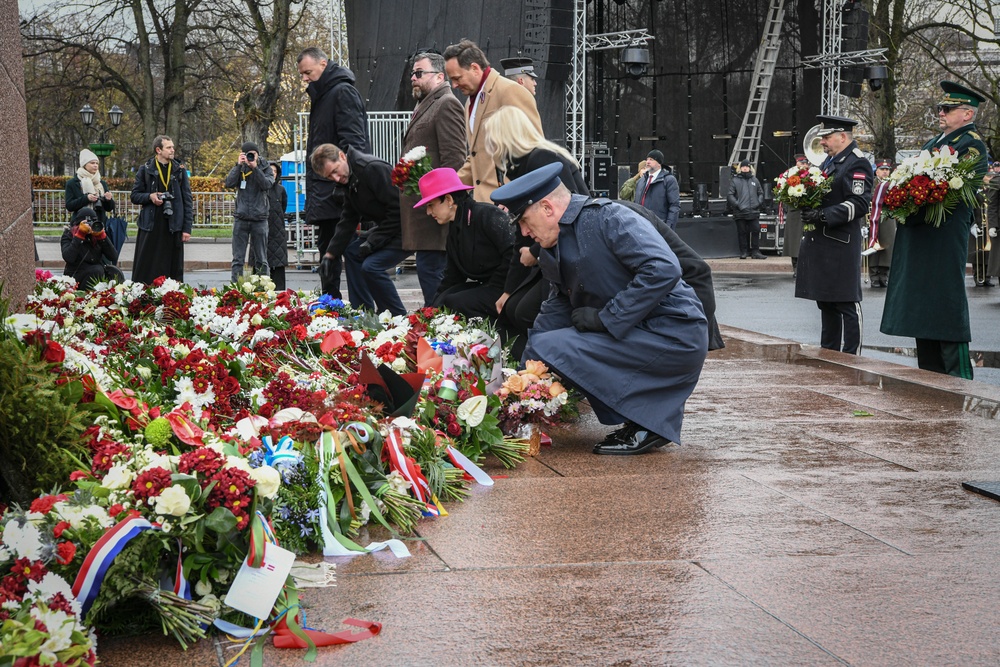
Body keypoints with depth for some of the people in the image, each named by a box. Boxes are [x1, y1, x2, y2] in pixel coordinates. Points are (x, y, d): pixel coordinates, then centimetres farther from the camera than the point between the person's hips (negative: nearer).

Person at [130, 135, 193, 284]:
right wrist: (150, 197, -12)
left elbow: (188, 201, 8)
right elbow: (135, 196, 9)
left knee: (173, 269, 2)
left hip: (173, 227, 1)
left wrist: (187, 228, 0)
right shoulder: (145, 170, 5)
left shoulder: (180, 170, 9)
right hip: (151, 226, -1)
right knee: (146, 268, -2)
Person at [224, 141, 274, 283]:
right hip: (241, 218, 1)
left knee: (261, 259, 4)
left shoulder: (265, 168, 5)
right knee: (238, 259, 1)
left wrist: (255, 167, -17)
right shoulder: (239, 168, 7)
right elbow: (229, 183, -9)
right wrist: (239, 165, -13)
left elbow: (267, 184, -12)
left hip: (259, 218, -1)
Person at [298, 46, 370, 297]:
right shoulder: (321, 97, 21)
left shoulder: (343, 93, -10)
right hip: (325, 192, 10)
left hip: (339, 192, -10)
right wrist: (312, 191, 19)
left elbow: (353, 142, -19)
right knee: (327, 248, 12)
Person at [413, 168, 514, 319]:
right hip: (482, 285, 9)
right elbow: (452, 276, 21)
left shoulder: (488, 215, -14)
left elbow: (514, 255, -25)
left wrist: (493, 287, -18)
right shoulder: (454, 229, 17)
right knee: (442, 303, -11)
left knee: (453, 303, -24)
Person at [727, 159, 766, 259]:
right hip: (740, 212, -3)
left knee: (756, 231, -1)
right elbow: (730, 195, 0)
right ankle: (743, 252, 7)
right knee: (742, 232, 0)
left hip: (754, 212, 3)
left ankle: (755, 251, 4)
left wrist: (759, 202, 5)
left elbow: (760, 193, 23)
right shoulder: (735, 181, 4)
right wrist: (737, 204, -12)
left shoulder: (754, 180, 16)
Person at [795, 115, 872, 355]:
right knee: (825, 302, 15)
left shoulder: (857, 163, -10)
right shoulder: (829, 161, 18)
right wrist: (806, 205, 5)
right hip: (818, 243, 10)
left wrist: (823, 215, -24)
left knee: (846, 304, -5)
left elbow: (859, 204, -18)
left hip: (841, 245, -9)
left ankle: (851, 358, -1)